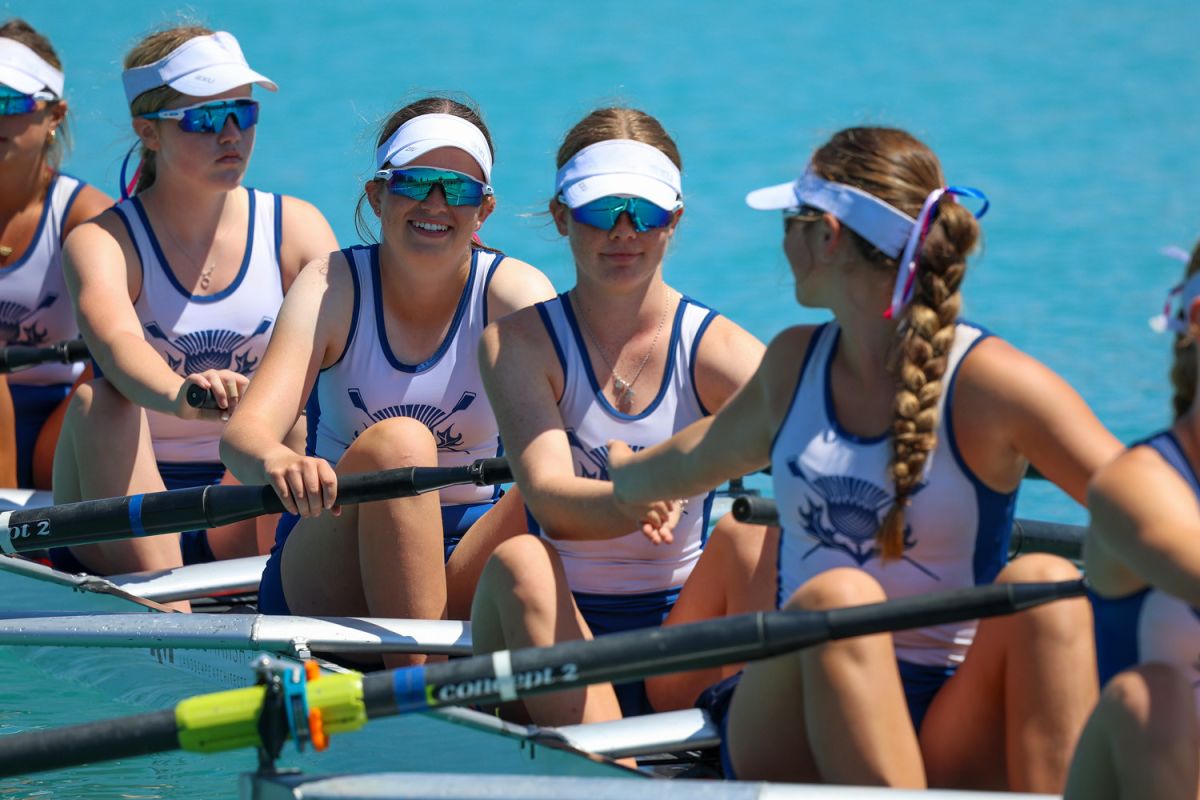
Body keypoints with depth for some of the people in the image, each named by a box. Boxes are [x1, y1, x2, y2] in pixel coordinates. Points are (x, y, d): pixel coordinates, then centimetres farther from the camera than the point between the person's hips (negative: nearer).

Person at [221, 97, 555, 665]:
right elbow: (243, 431, -21)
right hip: (331, 571, -1)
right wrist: (278, 462, -48)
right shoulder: (333, 286, -6)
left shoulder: (516, 294, -4)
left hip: (464, 556, 1)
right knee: (398, 442, -30)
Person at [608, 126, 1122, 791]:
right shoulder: (792, 363, 11)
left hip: (949, 735, -2)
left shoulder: (991, 383, -6)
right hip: (795, 724, 2)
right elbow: (695, 461, 34)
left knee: (1046, 583, -29)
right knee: (839, 596, -30)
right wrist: (621, 467, 54)